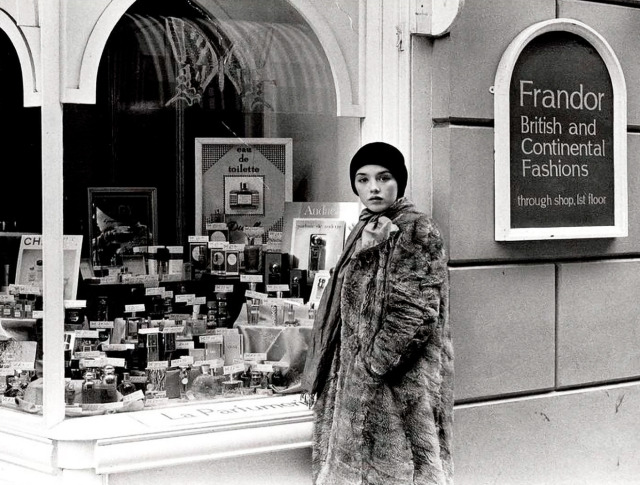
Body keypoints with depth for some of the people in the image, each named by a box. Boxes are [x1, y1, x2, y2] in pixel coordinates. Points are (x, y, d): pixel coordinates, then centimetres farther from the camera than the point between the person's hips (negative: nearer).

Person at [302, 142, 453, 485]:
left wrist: (371, 365, -18)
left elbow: (416, 312, -16)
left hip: (398, 384, -8)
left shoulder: (416, 231, -9)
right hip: (355, 383, 8)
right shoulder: (364, 231, 15)